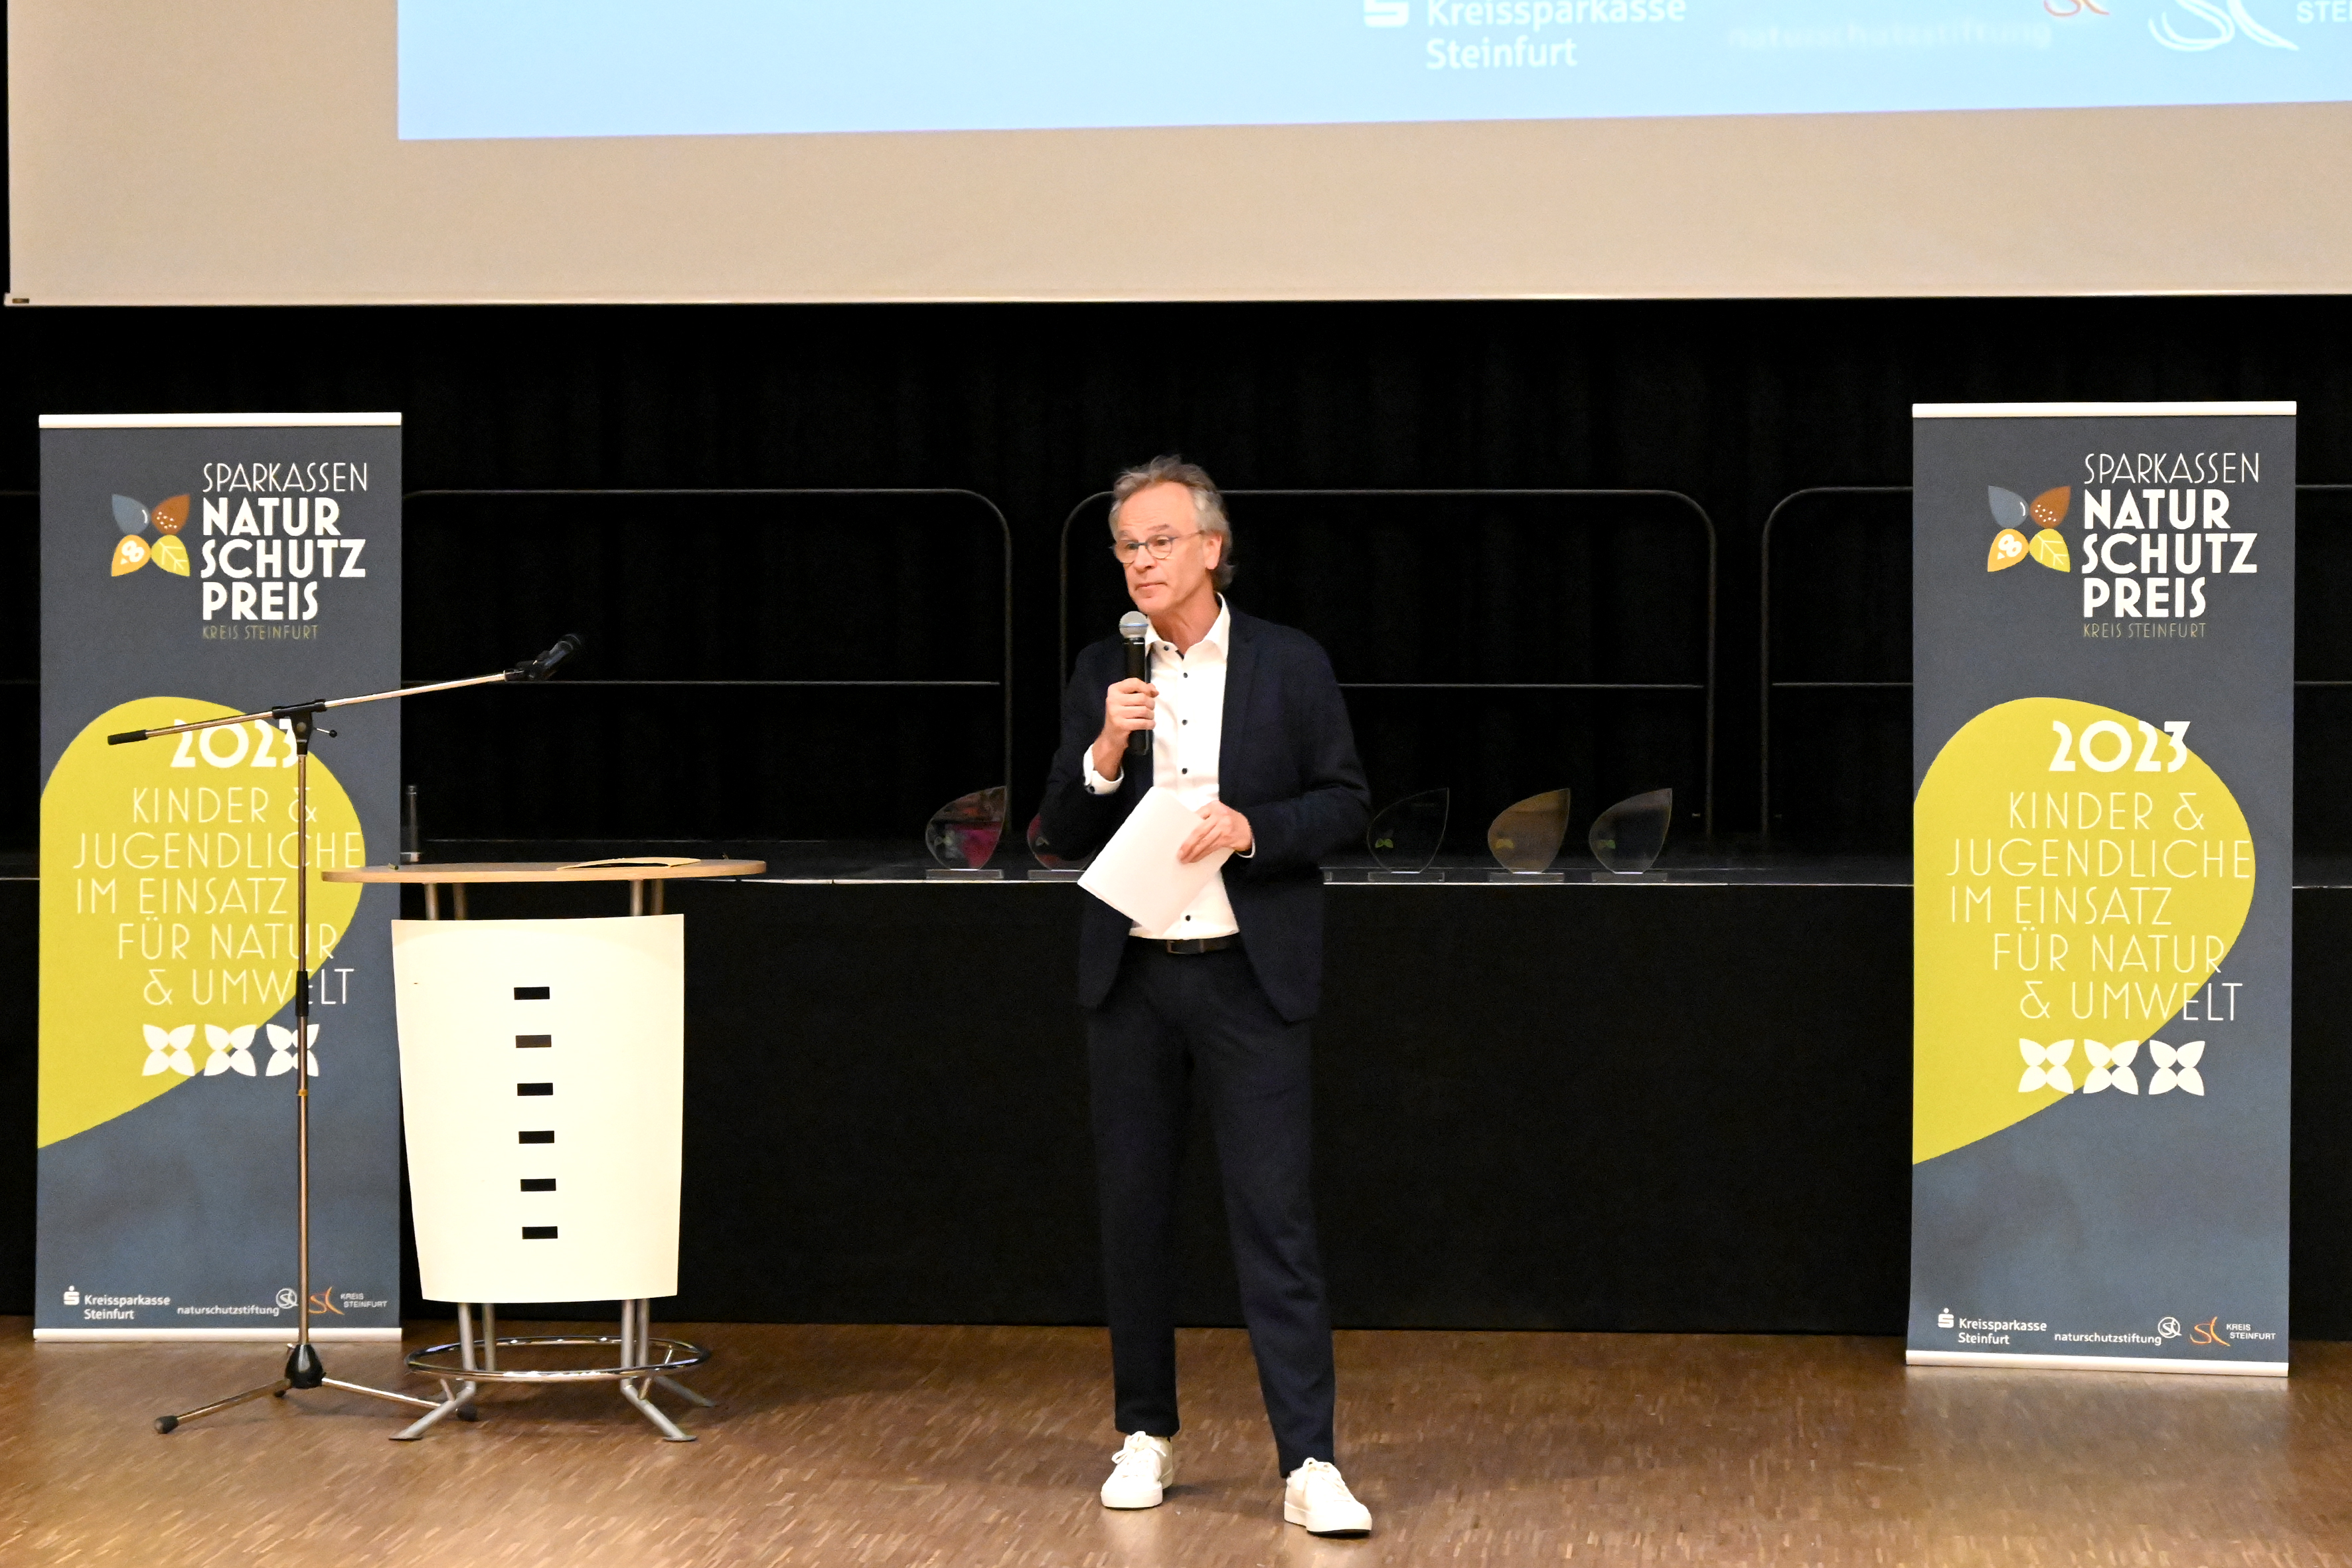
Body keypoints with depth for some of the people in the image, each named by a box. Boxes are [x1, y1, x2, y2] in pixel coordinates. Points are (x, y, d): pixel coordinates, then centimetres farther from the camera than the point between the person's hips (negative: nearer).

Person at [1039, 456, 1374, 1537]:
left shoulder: (1290, 665, -1)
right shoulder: (1102, 676, 6)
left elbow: (1346, 802, 1)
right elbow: (1063, 836, 5)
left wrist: (1252, 828, -16)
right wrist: (1104, 752, -13)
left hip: (1250, 974, -3)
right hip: (1130, 975, 3)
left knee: (1274, 1213, -7)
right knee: (1134, 1213, 9)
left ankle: (1308, 1463, -7)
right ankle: (1147, 1436, 23)